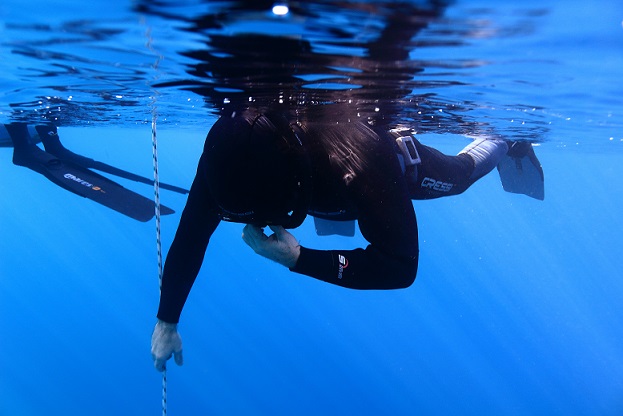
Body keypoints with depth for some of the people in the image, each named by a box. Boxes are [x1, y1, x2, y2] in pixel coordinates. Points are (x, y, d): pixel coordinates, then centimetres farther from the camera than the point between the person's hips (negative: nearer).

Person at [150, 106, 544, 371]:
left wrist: (298, 258, -53)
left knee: (461, 173, 26)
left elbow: (401, 266, -46)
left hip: (397, 160, -4)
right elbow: (192, 232, -30)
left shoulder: (356, 169, -53)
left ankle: (510, 143, 59)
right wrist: (167, 321, -25)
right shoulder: (229, 155, -40)